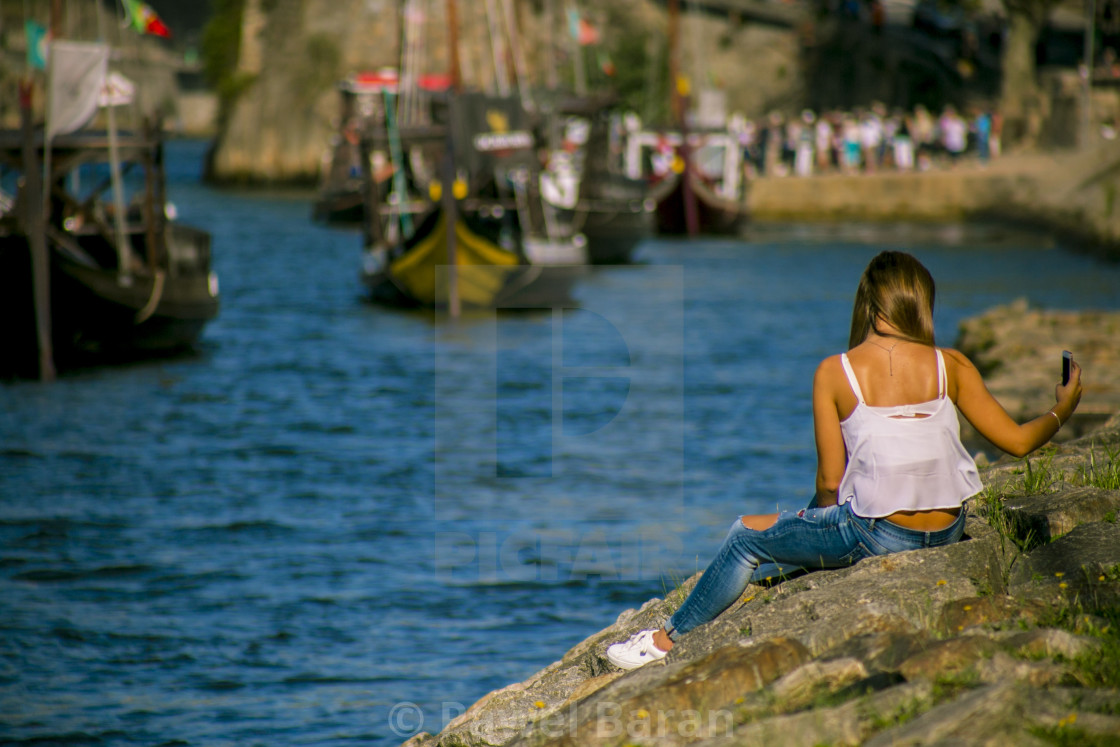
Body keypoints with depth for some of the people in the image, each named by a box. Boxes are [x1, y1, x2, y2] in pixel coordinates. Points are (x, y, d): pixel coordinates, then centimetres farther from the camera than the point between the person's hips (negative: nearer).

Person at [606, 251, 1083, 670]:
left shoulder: (834, 373, -8)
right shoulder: (950, 366, -2)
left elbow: (830, 482, -4)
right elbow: (1017, 440, 3)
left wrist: (823, 518, 17)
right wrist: (1061, 411, 23)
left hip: (879, 534, -4)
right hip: (946, 534, 4)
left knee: (748, 536, 20)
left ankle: (673, 637, 35)